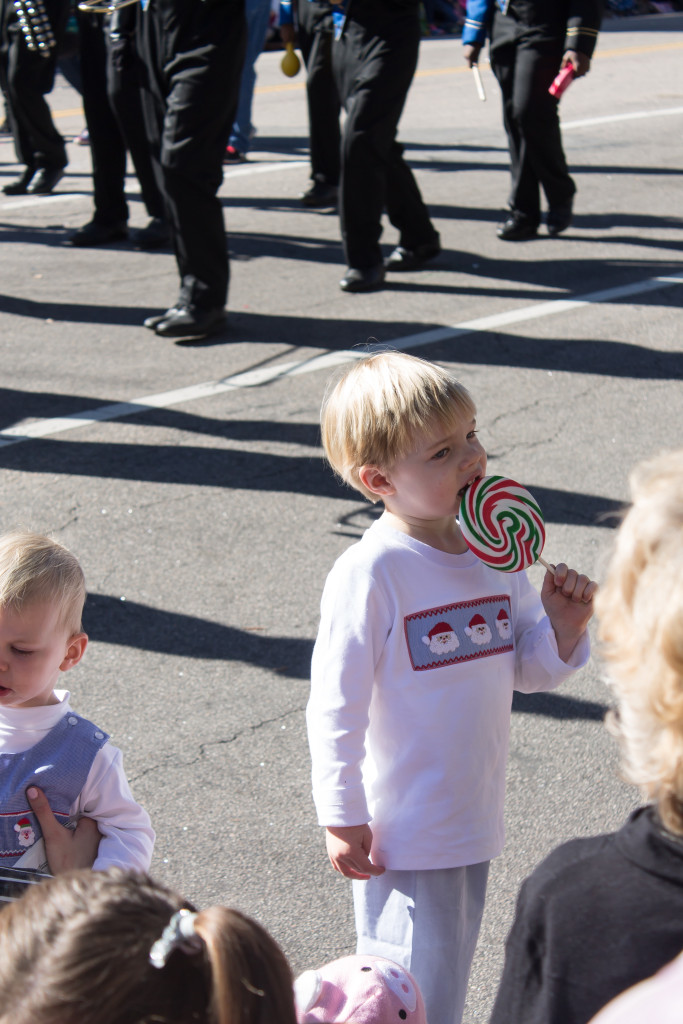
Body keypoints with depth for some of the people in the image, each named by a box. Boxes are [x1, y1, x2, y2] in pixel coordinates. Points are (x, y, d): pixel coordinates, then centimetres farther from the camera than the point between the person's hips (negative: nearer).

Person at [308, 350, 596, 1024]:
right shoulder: (370, 573, -19)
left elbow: (523, 670, 12)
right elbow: (334, 707, -15)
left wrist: (562, 628, -8)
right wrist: (342, 819, -12)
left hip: (474, 821, 7)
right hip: (402, 834, -7)